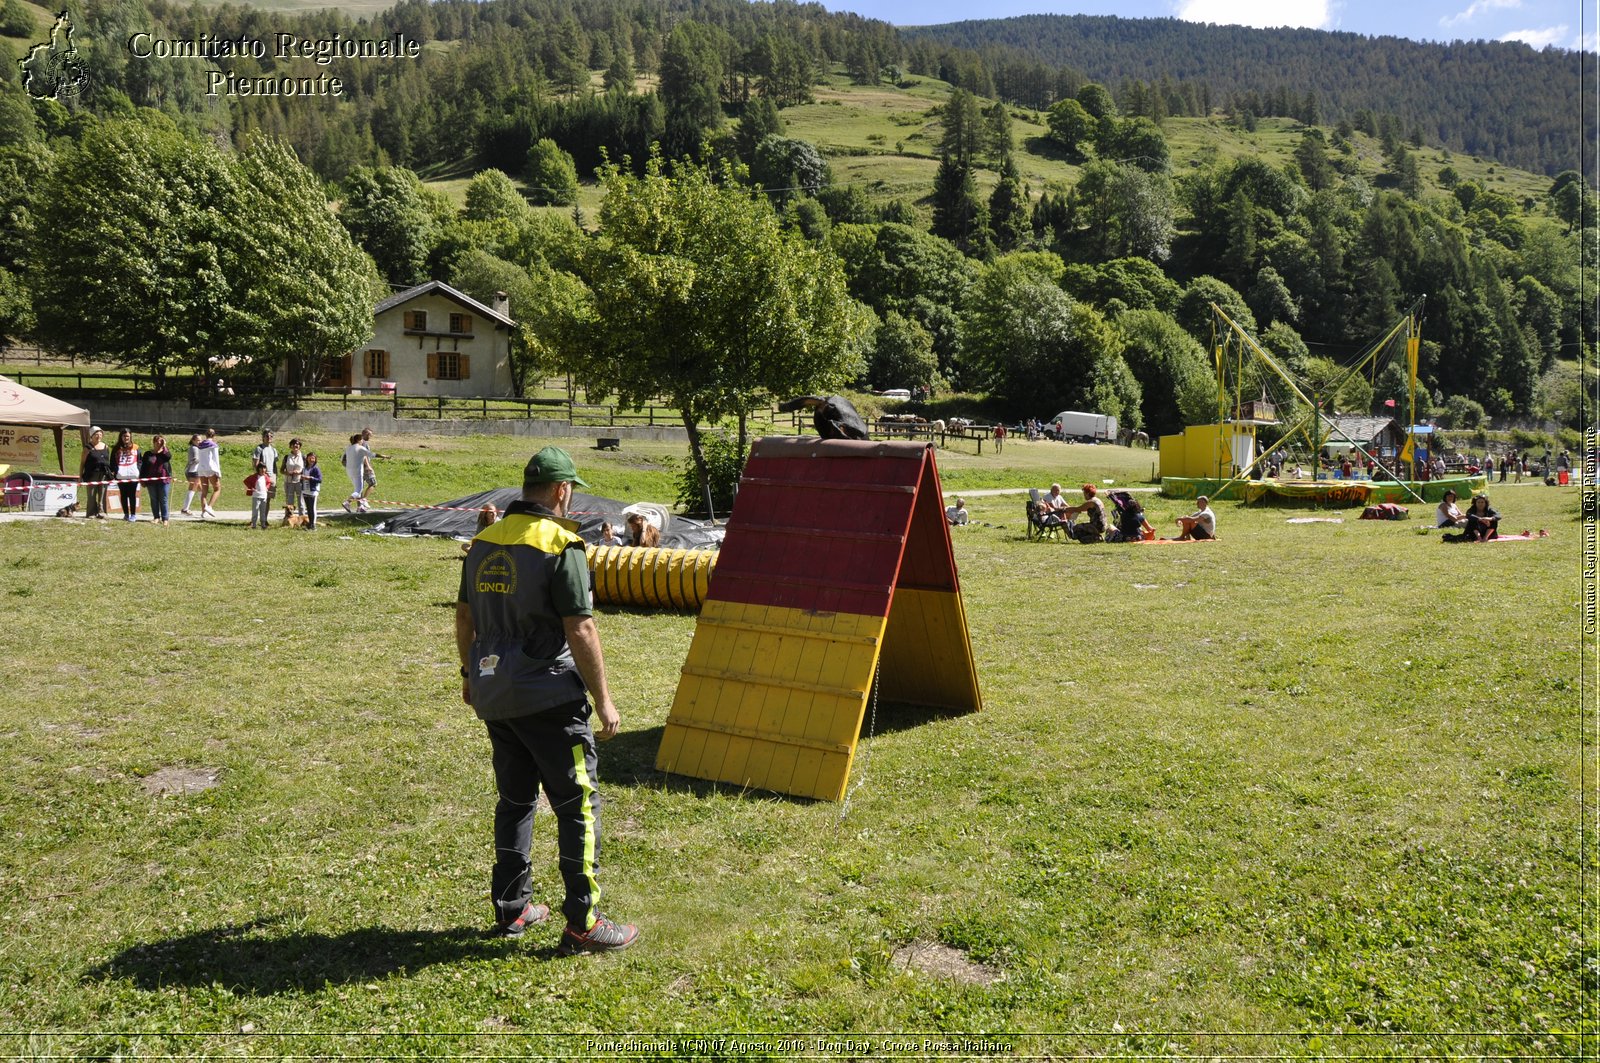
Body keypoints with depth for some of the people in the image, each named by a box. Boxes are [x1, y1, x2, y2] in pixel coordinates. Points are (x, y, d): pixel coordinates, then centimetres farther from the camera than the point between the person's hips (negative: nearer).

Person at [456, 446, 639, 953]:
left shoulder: (483, 542, 8)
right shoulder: (560, 545, -15)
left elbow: (464, 616, 16)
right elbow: (580, 630, -17)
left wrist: (469, 673, 29)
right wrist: (604, 701, -11)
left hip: (492, 695, 8)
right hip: (547, 698, -7)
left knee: (515, 798, 19)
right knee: (578, 804, 1)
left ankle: (511, 907, 27)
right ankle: (582, 925, 4)